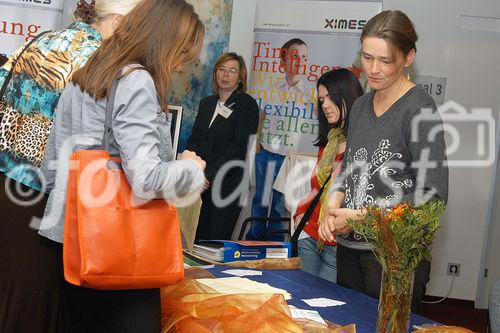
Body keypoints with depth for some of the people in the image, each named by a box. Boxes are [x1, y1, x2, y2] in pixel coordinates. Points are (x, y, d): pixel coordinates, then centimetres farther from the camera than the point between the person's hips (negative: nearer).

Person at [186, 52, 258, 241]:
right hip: (201, 183, 5)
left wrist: (208, 176, -17)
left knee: (216, 242, -6)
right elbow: (194, 139, 14)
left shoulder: (247, 105, -2)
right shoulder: (206, 103, 17)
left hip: (228, 184, -5)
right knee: (199, 239, 4)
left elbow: (240, 147, -11)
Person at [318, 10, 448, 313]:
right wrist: (334, 207, -3)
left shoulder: (420, 110, -12)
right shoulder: (361, 106, 10)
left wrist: (360, 216, -16)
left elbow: (434, 195, -18)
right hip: (350, 246, 7)